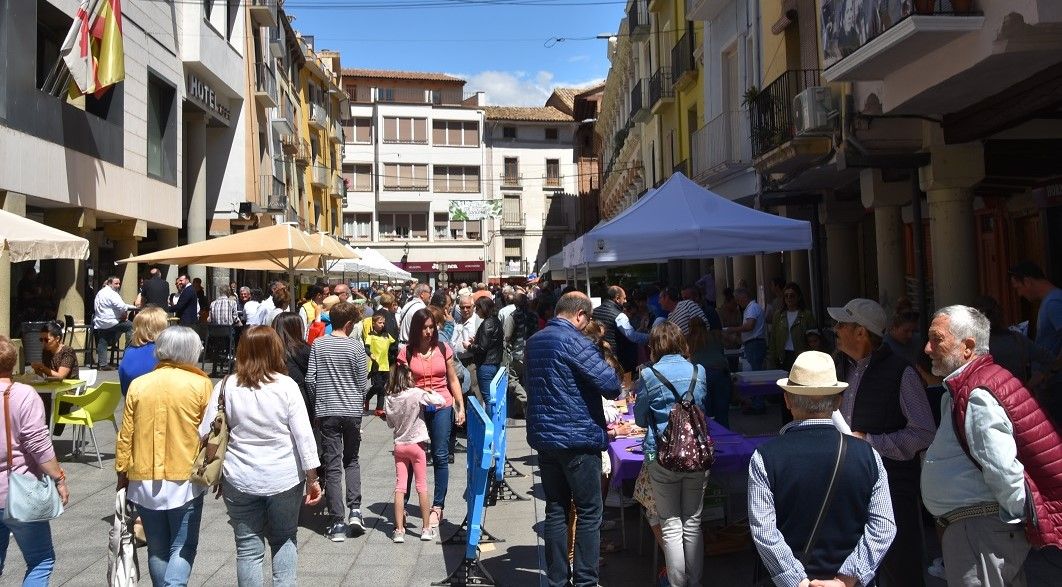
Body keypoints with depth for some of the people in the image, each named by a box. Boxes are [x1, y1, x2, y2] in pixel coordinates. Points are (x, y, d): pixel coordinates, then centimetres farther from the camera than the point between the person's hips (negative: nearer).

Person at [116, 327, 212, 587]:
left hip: (144, 479, 3)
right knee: (183, 547, 6)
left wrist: (122, 472, 14)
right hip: (185, 479, -3)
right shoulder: (201, 384, -8)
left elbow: (125, 435, 3)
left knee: (157, 548, 16)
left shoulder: (138, 385, 0)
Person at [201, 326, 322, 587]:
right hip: (284, 478, 0)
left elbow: (206, 434, -3)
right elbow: (303, 435, -9)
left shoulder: (226, 386, -6)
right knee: (284, 540, 19)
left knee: (248, 549, 11)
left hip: (240, 480, 1)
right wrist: (312, 478, -1)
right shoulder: (286, 386, -10)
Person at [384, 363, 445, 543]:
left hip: (399, 445, 3)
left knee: (400, 488, 5)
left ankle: (399, 530, 5)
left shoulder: (390, 398, -2)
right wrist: (431, 392, 1)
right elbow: (441, 402, -16)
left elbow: (390, 423, 10)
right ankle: (426, 528, 13)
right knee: (422, 487, 6)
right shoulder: (416, 393, -15)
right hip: (416, 444, -3)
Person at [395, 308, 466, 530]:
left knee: (440, 456, 0)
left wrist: (461, 407, 2)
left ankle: (437, 507, 9)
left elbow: (453, 381, 8)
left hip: (442, 407, 1)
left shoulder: (443, 349, 3)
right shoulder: (406, 352, 0)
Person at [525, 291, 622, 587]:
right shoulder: (575, 342, -16)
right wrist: (611, 370, 3)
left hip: (544, 437, 8)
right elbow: (611, 386, -19)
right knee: (588, 513, 3)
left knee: (556, 510, 13)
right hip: (578, 439, -8)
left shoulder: (534, 341, 10)